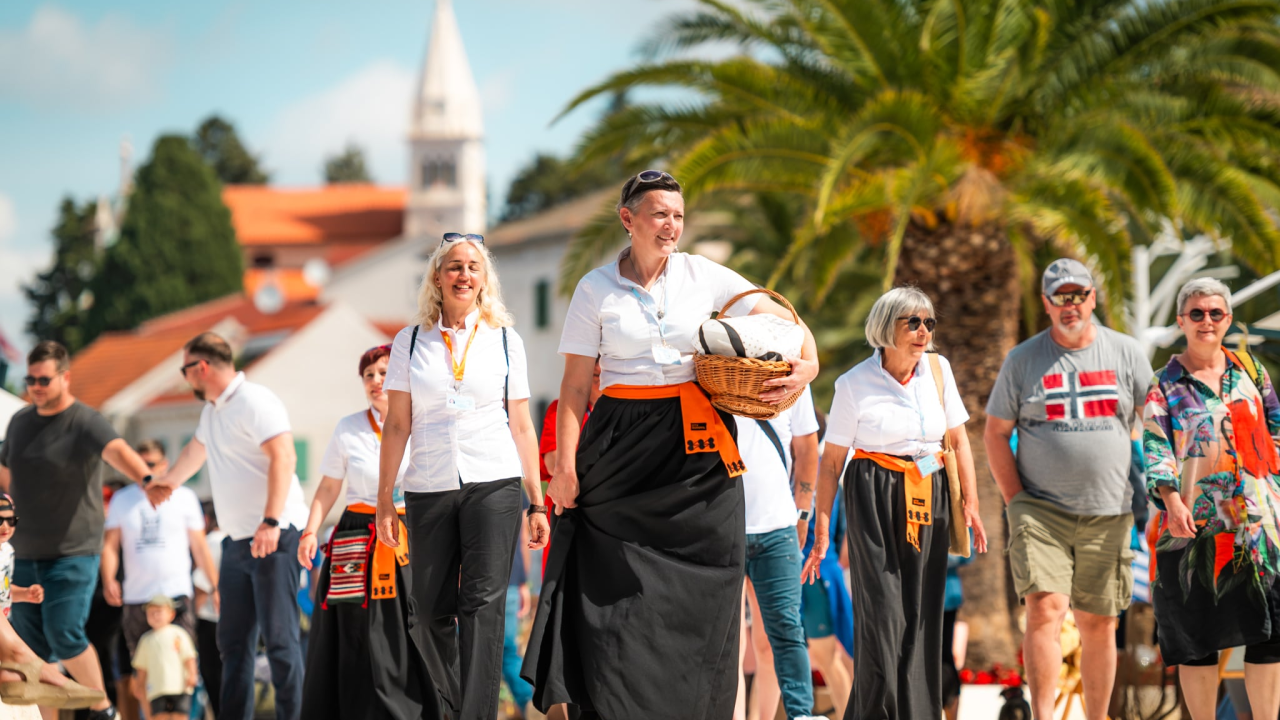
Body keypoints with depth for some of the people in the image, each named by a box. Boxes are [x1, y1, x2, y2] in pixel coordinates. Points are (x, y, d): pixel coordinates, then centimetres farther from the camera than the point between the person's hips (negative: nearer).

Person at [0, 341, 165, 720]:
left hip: (73, 553, -6)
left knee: (64, 635, -15)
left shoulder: (86, 422, -11)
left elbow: (118, 451, -32)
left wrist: (146, 480, -51)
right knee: (32, 647, 5)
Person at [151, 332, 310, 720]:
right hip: (237, 540, 10)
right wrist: (167, 483, 54)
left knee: (279, 636, -11)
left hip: (274, 537, -10)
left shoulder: (255, 402, -12)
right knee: (233, 640, 8)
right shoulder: (212, 410, 18)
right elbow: (196, 450, 39)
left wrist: (271, 521, -31)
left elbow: (283, 457, -24)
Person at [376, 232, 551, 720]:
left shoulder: (505, 340, 9)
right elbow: (397, 425, 8)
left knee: (484, 603, -12)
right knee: (431, 610, 2)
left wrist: (537, 502, 6)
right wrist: (385, 501, 2)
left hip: (493, 484, -1)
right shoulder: (411, 342, 9)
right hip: (430, 490, 1)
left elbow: (522, 427, 10)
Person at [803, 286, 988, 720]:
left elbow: (958, 440, 13)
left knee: (923, 612, 2)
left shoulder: (938, 369, 5)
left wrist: (971, 503, 8)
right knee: (882, 609, -9)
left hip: (930, 497, 4)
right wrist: (822, 528, -2)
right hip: (874, 499, -3)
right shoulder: (854, 384, -5)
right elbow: (832, 461, -1)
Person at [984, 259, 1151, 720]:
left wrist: (1146, 496, 6)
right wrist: (1016, 501, -2)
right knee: (1046, 609, -17)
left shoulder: (1126, 354, 7)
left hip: (1108, 512, 2)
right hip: (1041, 510, -2)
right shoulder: (1023, 360, 4)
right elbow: (995, 433, 7)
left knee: (1099, 624, 6)